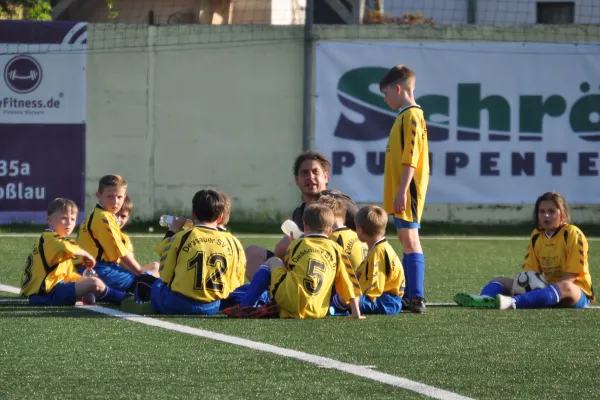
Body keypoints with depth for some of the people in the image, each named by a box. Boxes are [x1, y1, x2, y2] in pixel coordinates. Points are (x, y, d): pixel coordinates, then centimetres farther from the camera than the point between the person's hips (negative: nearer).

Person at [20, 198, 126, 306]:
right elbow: (65, 248, -35)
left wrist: (85, 280, 12)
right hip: (46, 293, -12)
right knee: (95, 283, -16)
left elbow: (69, 275, 28)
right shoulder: (50, 238, -10)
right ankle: (122, 298, 0)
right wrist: (85, 255, -17)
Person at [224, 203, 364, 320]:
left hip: (290, 301, -1)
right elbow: (349, 284, 11)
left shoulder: (297, 245, 16)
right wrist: (356, 314, 12)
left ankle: (245, 307, 15)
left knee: (272, 262, 25)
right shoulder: (336, 250, 15)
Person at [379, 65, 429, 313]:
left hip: (407, 190, -11)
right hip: (399, 192, 11)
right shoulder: (405, 116, 18)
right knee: (406, 240, 13)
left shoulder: (411, 116, -12)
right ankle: (410, 294, 19)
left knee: (410, 238, -15)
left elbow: (410, 158, -20)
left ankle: (417, 297, -22)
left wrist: (402, 191, -23)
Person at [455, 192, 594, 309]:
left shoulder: (572, 234, -9)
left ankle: (512, 303, -66)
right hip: (546, 289, 7)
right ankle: (482, 300, -43)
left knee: (564, 287, -42)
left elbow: (571, 276, -16)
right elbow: (529, 271, 6)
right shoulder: (536, 236, 9)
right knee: (501, 281, -3)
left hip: (579, 294, -7)